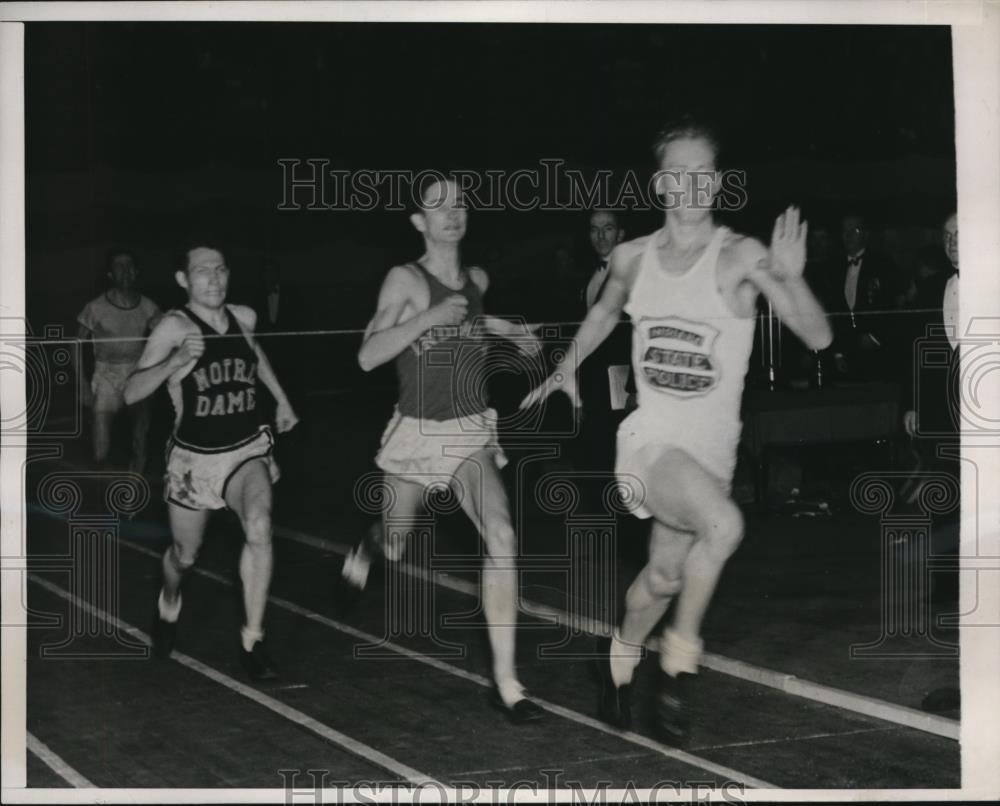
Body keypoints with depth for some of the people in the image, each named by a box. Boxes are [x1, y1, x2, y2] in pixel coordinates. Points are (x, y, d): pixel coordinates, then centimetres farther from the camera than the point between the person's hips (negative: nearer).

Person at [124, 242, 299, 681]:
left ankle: (252, 641, -14)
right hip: (195, 458, -2)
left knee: (259, 528, -26)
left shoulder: (244, 317, -3)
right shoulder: (175, 326, -17)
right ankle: (168, 605, 52)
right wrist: (174, 363, -40)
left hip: (247, 450, 2)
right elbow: (131, 393, -25)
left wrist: (281, 399, 27)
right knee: (185, 555, 15)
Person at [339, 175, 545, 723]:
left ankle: (505, 682, -18)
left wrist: (502, 327, 17)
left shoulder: (477, 280, 6)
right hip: (418, 433, -3)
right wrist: (430, 318, -28)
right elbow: (368, 356, -20)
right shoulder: (405, 279, -10)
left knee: (501, 536, -20)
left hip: (473, 433, 3)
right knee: (395, 549, 16)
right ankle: (368, 548, 58)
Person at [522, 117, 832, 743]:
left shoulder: (739, 258, -11)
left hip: (713, 447, 1)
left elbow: (818, 337, -19)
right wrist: (569, 366, 17)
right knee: (724, 525, -29)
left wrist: (790, 280, -36)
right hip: (650, 439, -1)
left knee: (665, 576, 14)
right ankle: (680, 657, -9)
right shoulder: (632, 257, 0)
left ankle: (622, 652, 47)